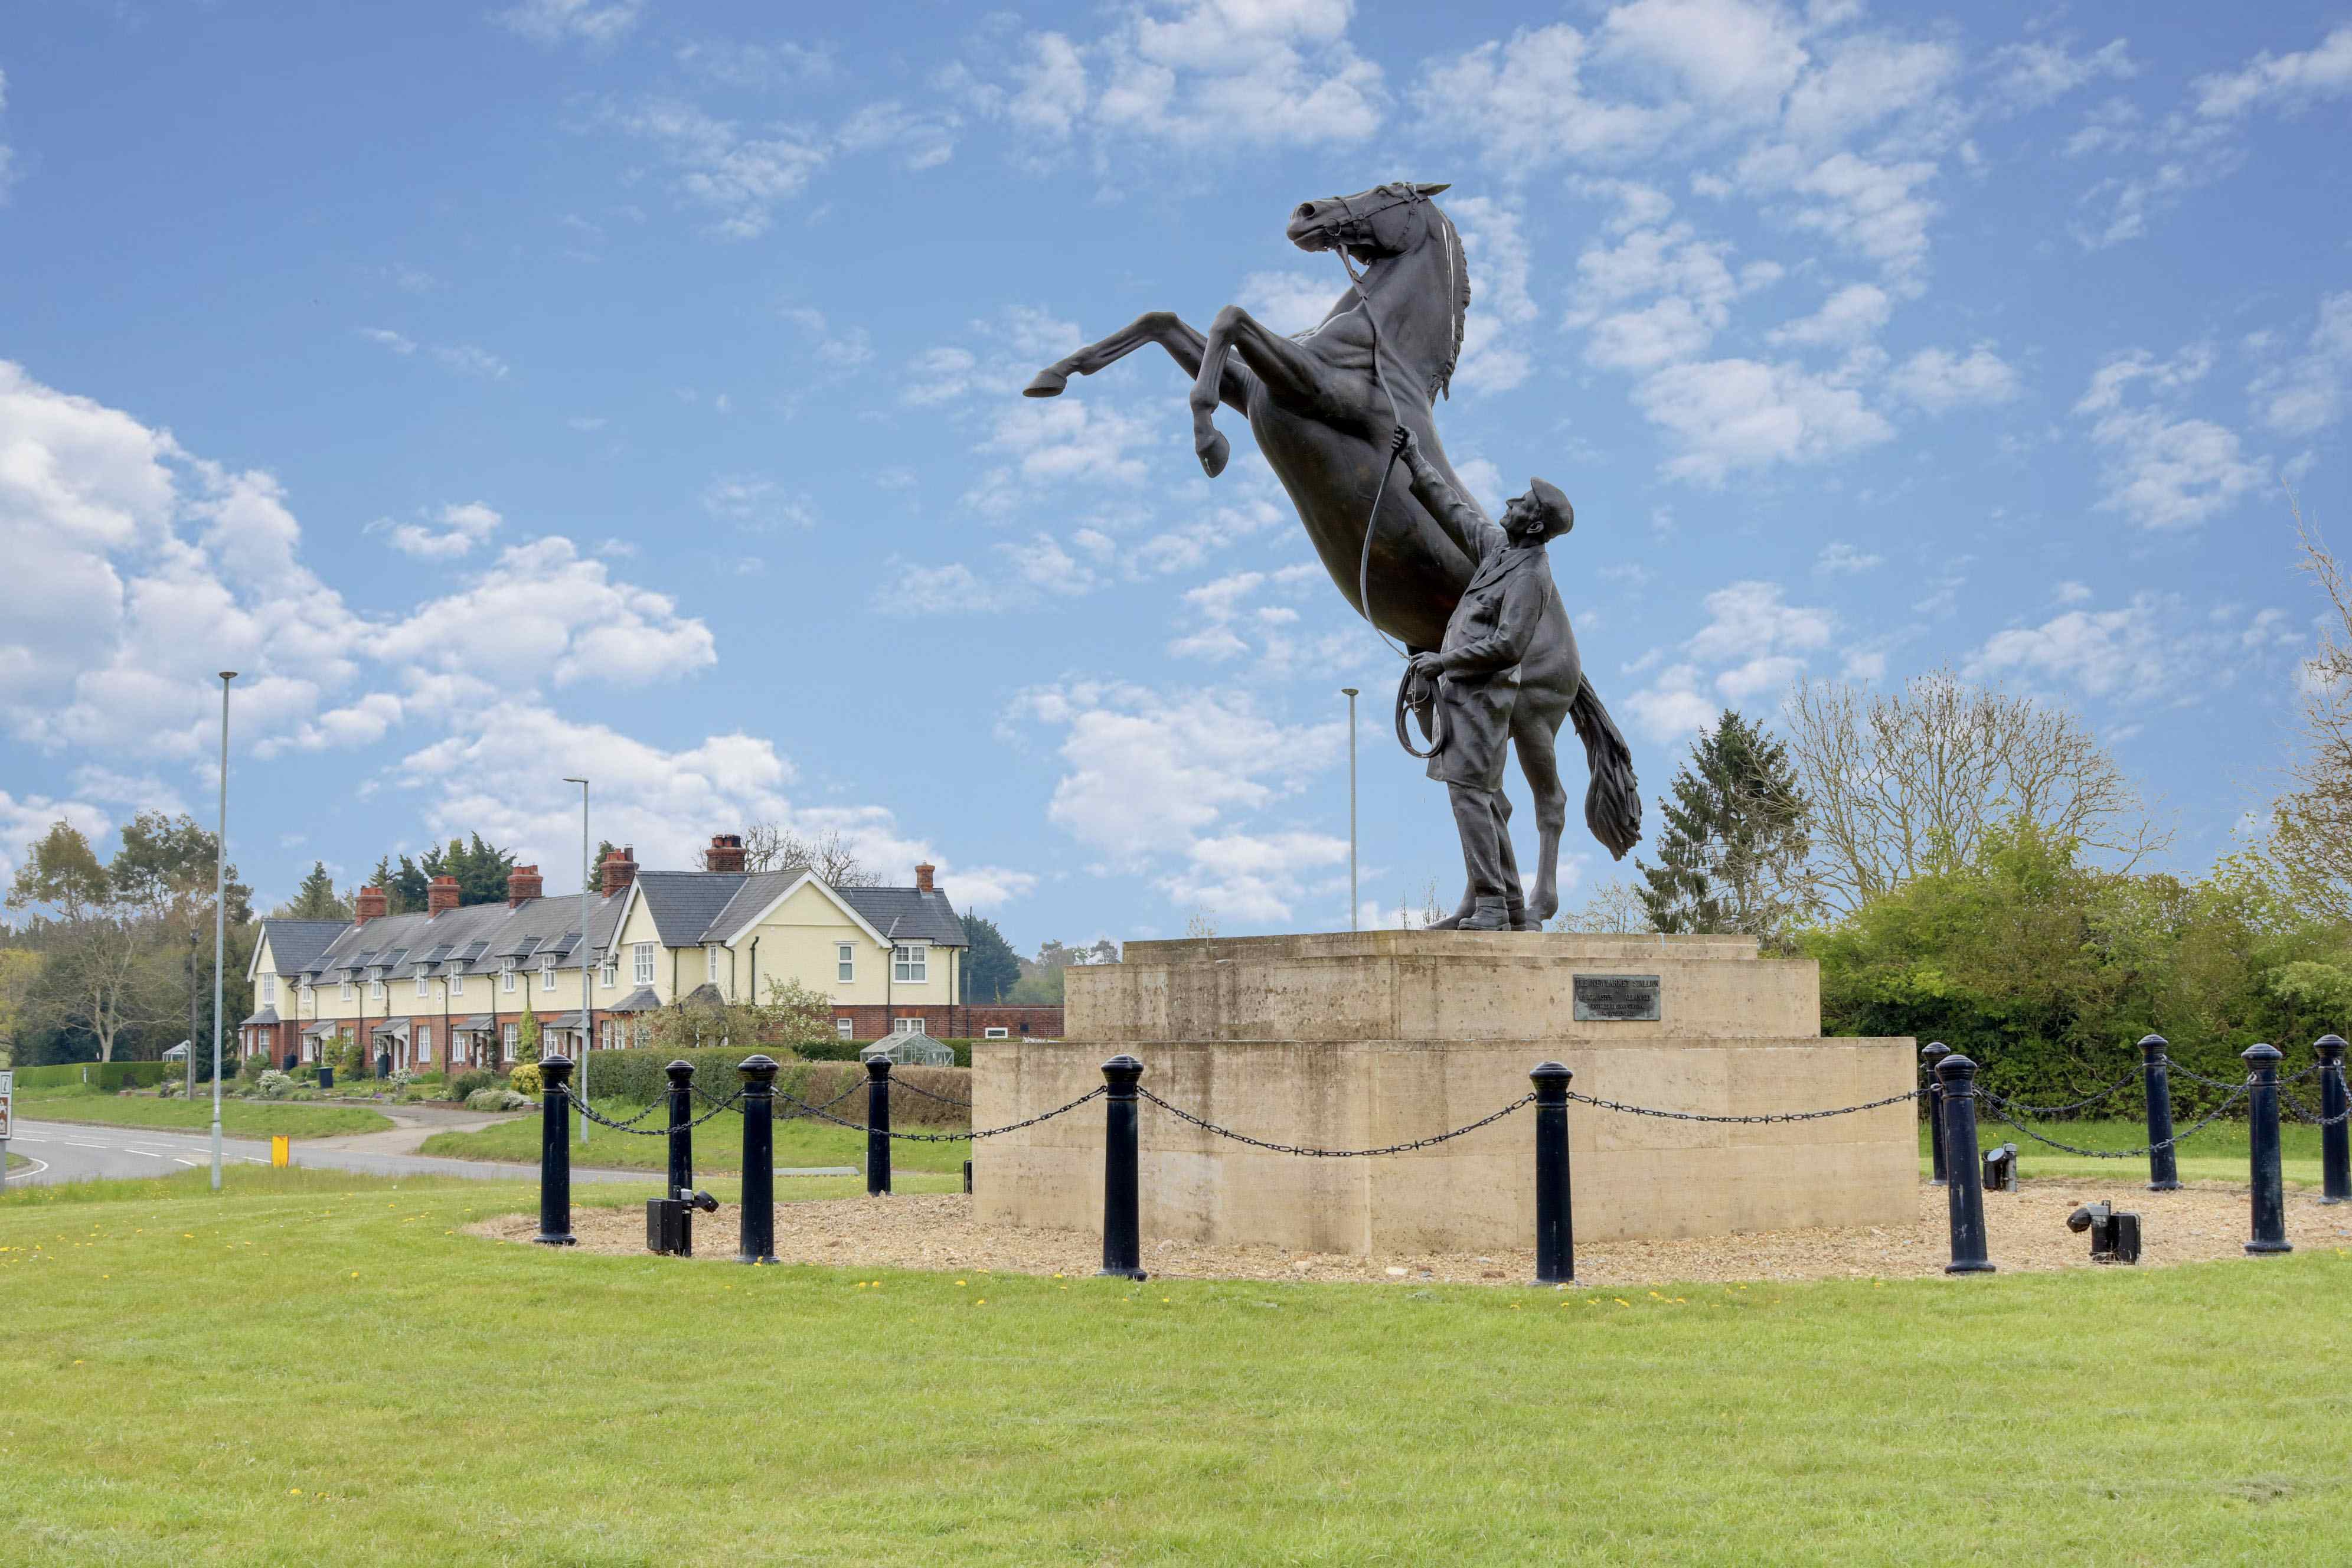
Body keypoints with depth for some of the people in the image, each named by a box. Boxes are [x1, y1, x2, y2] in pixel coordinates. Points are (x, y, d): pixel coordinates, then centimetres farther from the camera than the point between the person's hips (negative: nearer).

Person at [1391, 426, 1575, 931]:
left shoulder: (1531, 576, -15)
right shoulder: (1500, 547, 12)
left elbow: (1506, 646, -20)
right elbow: (1454, 512, 26)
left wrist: (1444, 661, -13)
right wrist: (1416, 461, 28)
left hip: (1482, 693, -10)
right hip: (1461, 689, 10)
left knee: (1469, 792, -14)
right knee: (1484, 797, 10)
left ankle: (1492, 907, -15)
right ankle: (1507, 905, 14)